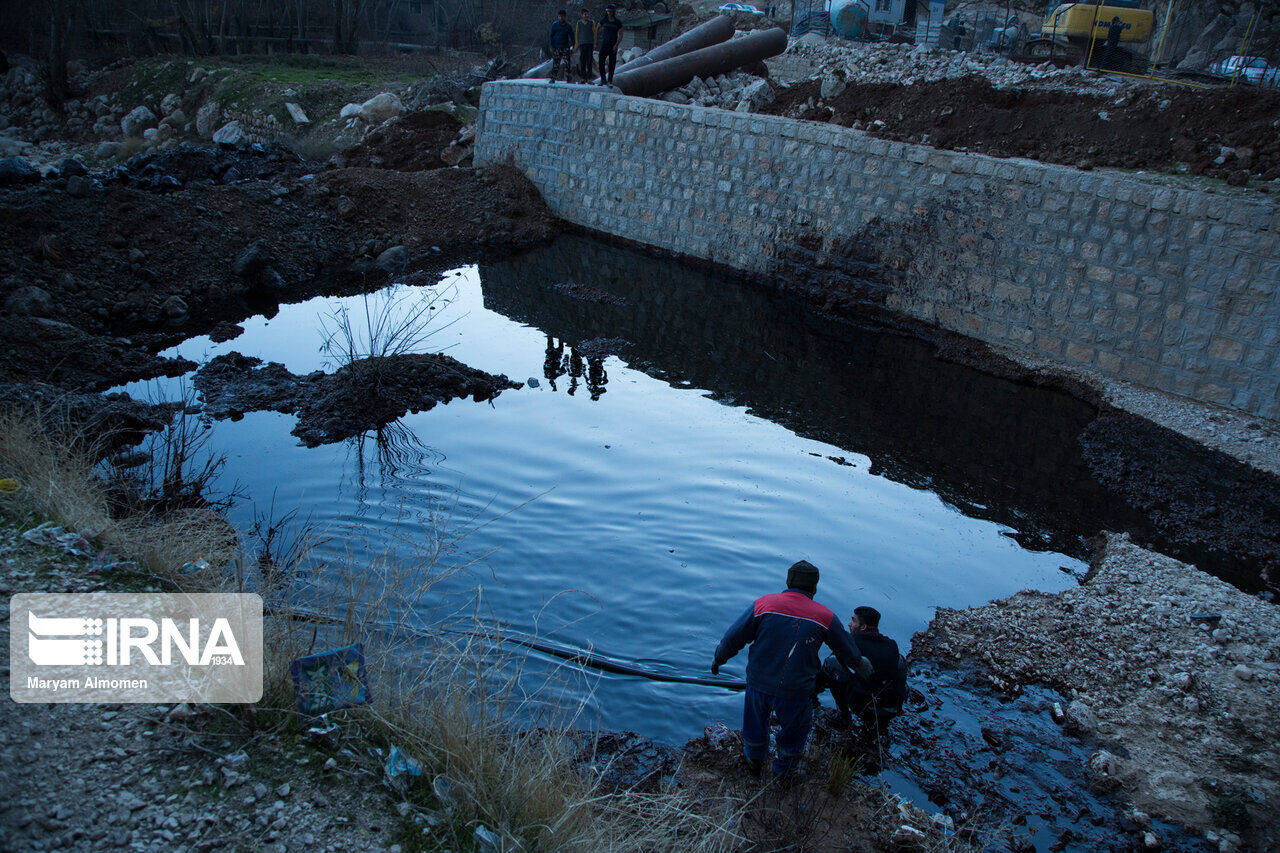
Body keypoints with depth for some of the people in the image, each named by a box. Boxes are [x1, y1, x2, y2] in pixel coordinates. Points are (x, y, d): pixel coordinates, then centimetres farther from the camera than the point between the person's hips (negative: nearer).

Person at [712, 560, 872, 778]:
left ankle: (754, 763, 51)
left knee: (755, 722, 28)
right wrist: (863, 667, 30)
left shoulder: (763, 604, -8)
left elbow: (733, 639, -3)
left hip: (758, 684, 1)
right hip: (795, 694, -1)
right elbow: (848, 652, 8)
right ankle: (784, 770, 48)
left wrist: (718, 659, 15)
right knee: (796, 727, 27)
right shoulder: (825, 617, -7)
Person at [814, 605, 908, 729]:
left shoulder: (852, 641, -5)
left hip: (863, 710, -5)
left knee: (830, 663, 5)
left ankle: (844, 716, 7)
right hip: (893, 711, 5)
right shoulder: (891, 644, 7)